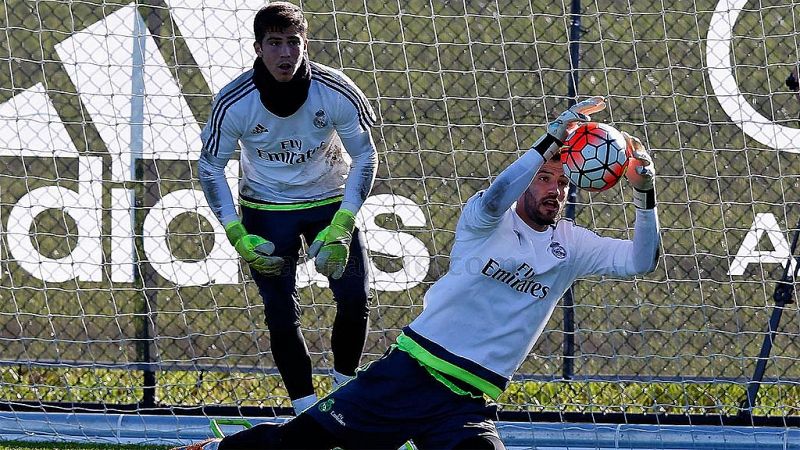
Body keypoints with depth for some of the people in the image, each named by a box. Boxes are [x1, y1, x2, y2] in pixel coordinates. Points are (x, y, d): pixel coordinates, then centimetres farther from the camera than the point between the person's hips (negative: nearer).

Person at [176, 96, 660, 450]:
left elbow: (640, 261, 0)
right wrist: (552, 140, -31)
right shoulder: (486, 222, 0)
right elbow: (494, 200, -24)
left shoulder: (571, 246, 9)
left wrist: (645, 193, -15)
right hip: (410, 370, -2)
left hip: (468, 405, 2)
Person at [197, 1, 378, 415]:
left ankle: (344, 391, 15)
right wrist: (238, 236, -14)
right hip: (266, 207, -1)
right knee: (281, 313, -6)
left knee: (355, 298, -9)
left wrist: (342, 225, -17)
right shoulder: (233, 103, -21)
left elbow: (364, 157, -8)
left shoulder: (338, 93, -21)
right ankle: (306, 411, 4)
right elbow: (209, 167, -8)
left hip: (331, 200, 1)